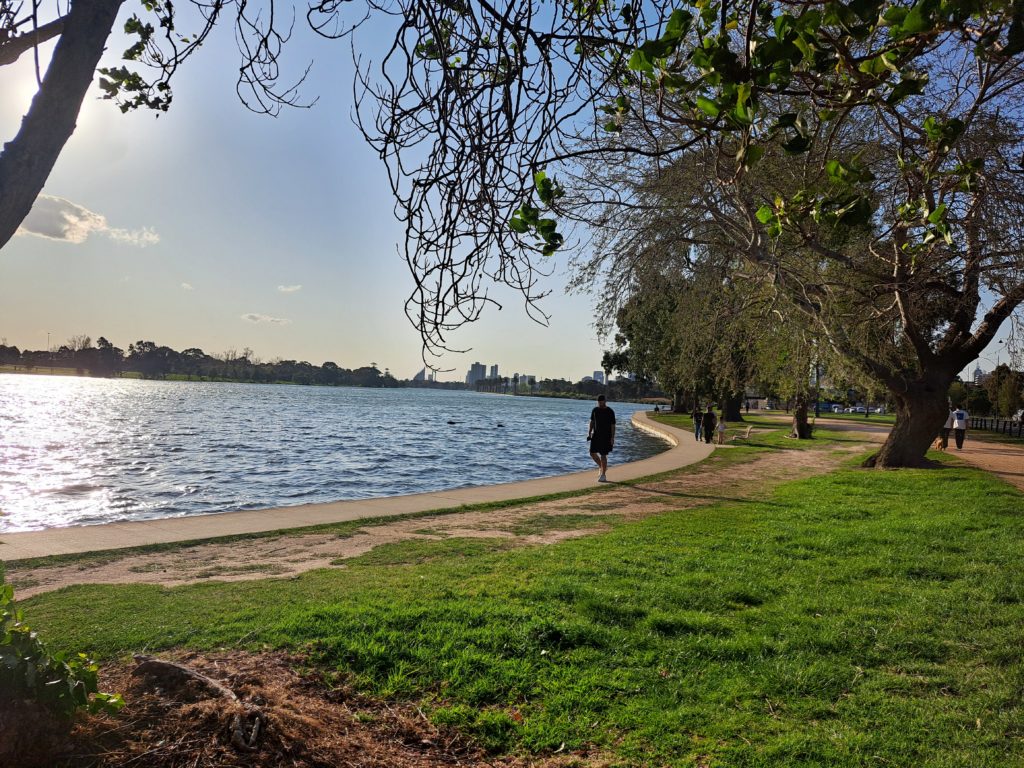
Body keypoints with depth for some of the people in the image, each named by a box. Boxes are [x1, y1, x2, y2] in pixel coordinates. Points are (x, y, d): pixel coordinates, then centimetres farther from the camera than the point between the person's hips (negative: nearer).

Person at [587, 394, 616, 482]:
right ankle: (602, 467, 26)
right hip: (596, 435, 5)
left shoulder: (610, 412, -8)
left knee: (603, 455, -5)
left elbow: (613, 425, -8)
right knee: (592, 453, 2)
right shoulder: (595, 410, 6)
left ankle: (603, 475, 4)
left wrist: (612, 438, -13)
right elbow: (592, 422, 14)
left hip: (606, 436, -5)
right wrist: (589, 432, 5)